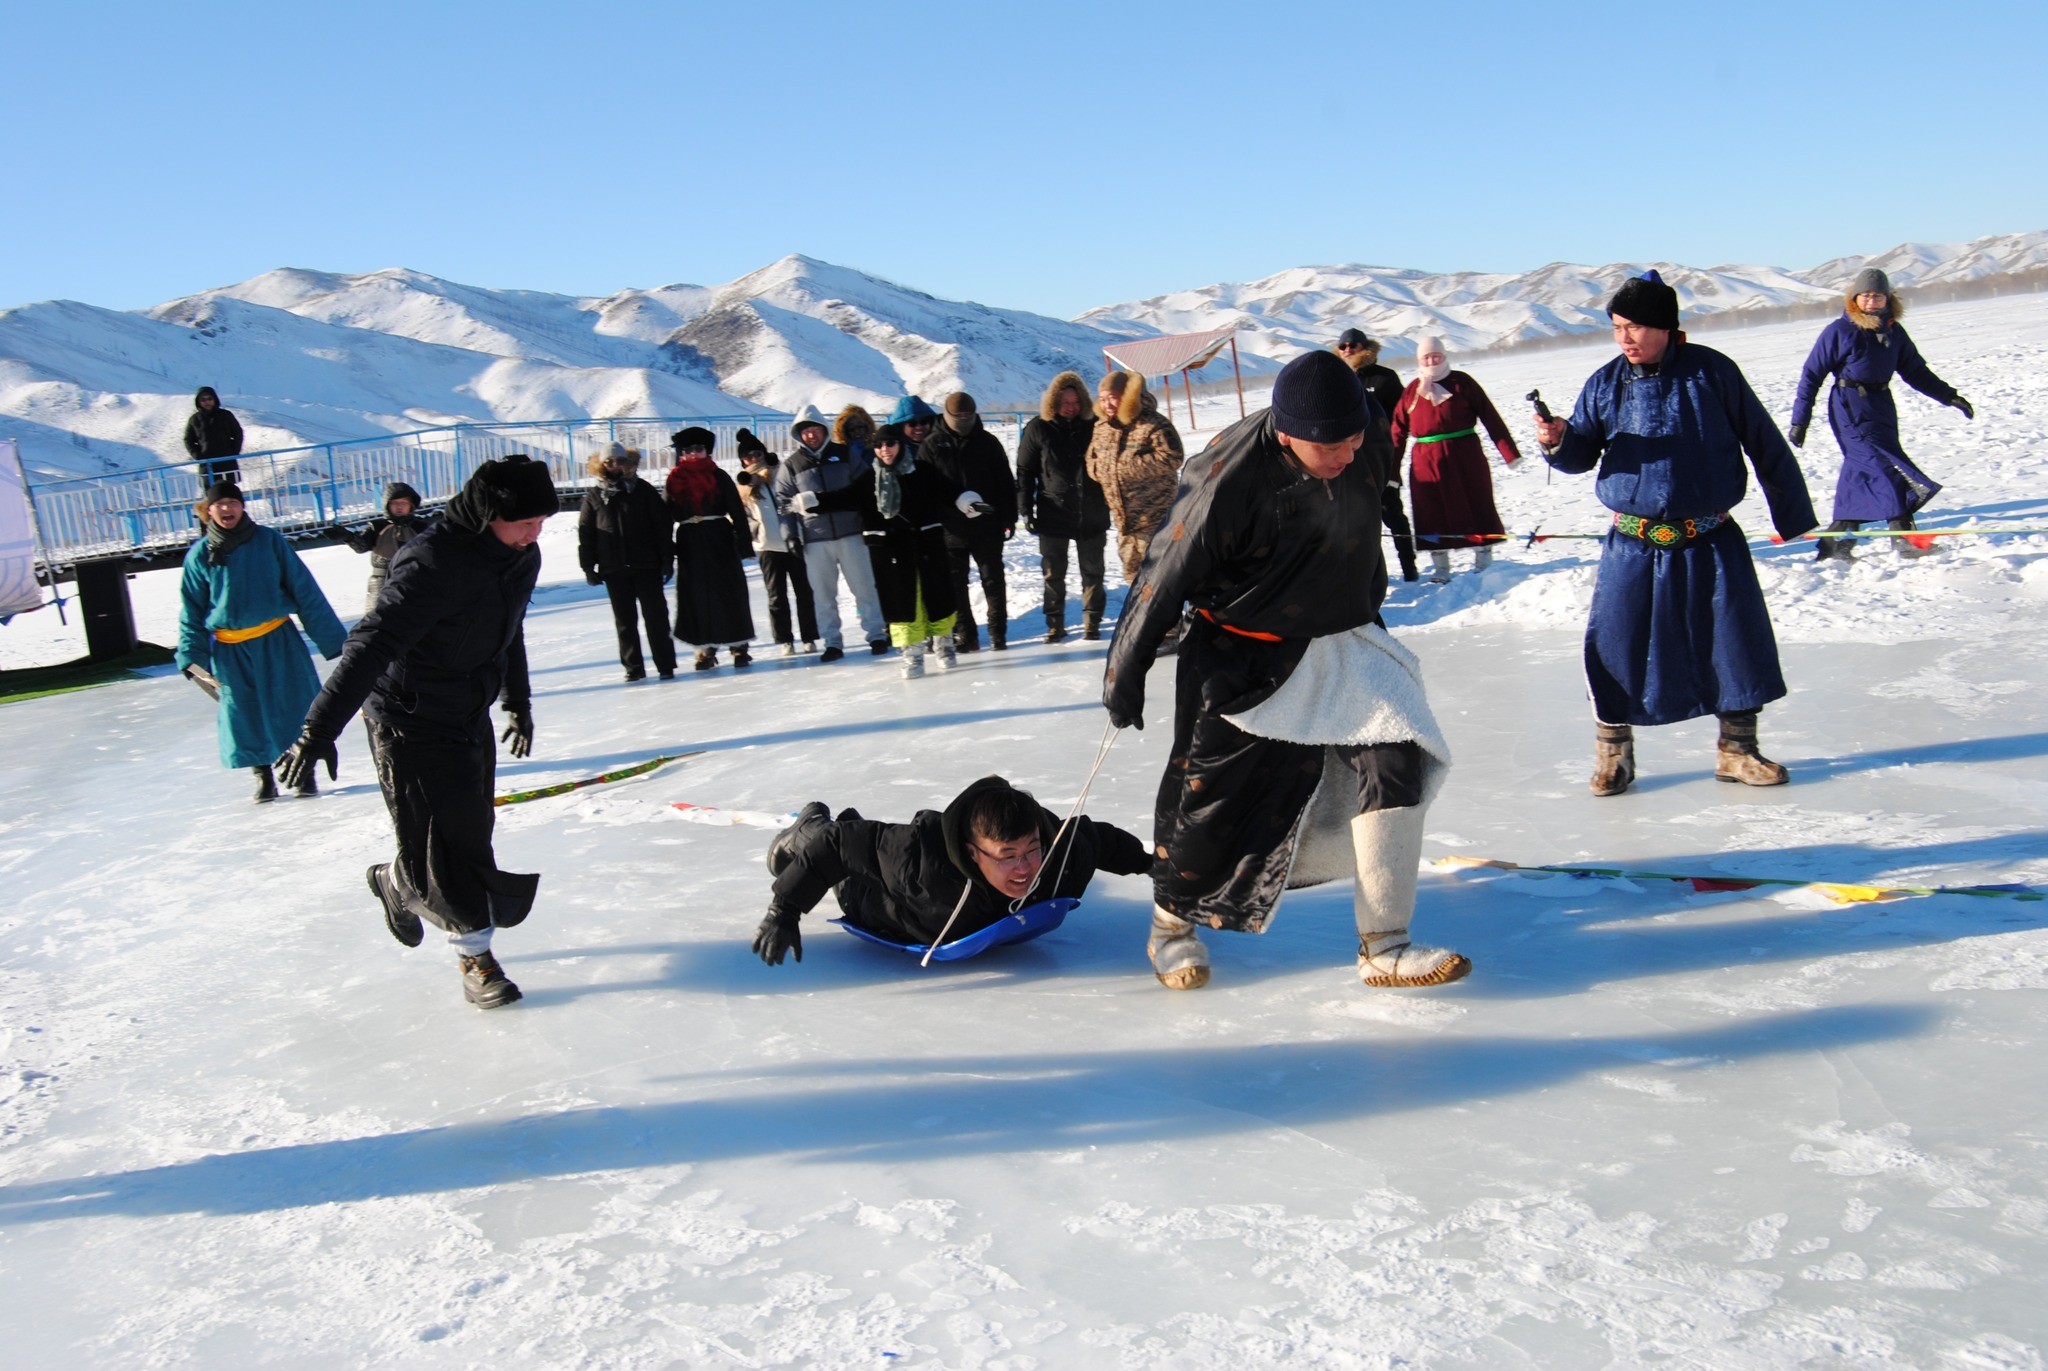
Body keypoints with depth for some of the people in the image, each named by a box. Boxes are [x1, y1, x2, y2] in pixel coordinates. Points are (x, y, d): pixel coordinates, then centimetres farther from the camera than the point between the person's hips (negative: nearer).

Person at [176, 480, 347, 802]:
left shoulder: (269, 541, -3)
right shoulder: (200, 554, 1)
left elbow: (304, 590, -1)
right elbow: (192, 610, 7)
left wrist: (330, 637, -2)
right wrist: (191, 655, -1)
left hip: (277, 641, -1)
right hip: (229, 650, 1)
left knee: (292, 706, 2)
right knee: (245, 715, 8)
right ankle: (263, 776, 24)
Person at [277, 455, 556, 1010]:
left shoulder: (521, 556, -1)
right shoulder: (433, 563, -28)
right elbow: (372, 645, -32)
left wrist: (518, 704, 27)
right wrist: (320, 728, -36)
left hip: (471, 715, 8)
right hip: (409, 720, -8)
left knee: (469, 830, 13)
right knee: (442, 841, -2)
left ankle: (397, 883, 41)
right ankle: (475, 955, 17)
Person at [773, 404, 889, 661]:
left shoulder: (846, 454, 6)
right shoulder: (791, 466, 7)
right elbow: (783, 503, 7)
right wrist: (789, 534, -4)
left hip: (850, 533, -1)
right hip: (814, 539, 1)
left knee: (864, 587, 3)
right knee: (823, 594, 5)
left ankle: (877, 635, 12)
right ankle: (832, 642, 13)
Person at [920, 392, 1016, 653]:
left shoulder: (987, 442, 3)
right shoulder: (932, 445, 1)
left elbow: (1005, 482, 5)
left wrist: (1008, 518, 0)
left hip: (987, 525, 0)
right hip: (950, 527, 0)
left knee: (993, 580, 7)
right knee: (955, 583, 6)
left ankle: (998, 632, 16)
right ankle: (964, 635, 15)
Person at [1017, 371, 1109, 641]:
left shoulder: (1093, 426, 2)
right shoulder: (1038, 429, -2)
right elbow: (1024, 473, 1)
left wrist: (1110, 502, 9)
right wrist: (1025, 510, -4)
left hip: (1091, 517, 1)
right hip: (1053, 516, -1)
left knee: (1092, 572, 9)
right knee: (1054, 574, 8)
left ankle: (1092, 622, 20)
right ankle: (1055, 624, 18)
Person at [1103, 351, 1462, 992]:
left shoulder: (1371, 448, -10)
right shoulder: (1231, 481, -27)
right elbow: (1166, 581, -17)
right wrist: (1124, 676, -9)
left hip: (1344, 643, 5)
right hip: (1240, 656, -5)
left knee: (1395, 763, -9)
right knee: (1207, 793, 4)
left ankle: (1383, 949, -1)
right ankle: (1172, 924, 31)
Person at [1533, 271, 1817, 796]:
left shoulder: (1712, 372, -5)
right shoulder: (1605, 384, 1)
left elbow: (1764, 443, 2)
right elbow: (1582, 456, 3)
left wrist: (1792, 513, 6)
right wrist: (1559, 441, -20)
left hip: (1711, 543, 0)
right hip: (1633, 546, 1)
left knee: (1738, 642, 5)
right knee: (1614, 647, -2)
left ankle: (1736, 749, 22)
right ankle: (1613, 751, 15)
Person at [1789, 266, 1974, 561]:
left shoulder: (1894, 332, 9)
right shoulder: (1839, 332, -6)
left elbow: (1915, 371, 16)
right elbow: (1812, 374, -4)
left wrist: (1949, 396, 8)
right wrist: (1799, 420, -6)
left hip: (1882, 407, 6)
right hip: (1850, 409, -6)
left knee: (1861, 473, 6)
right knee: (1887, 466, -16)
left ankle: (1837, 541, 14)